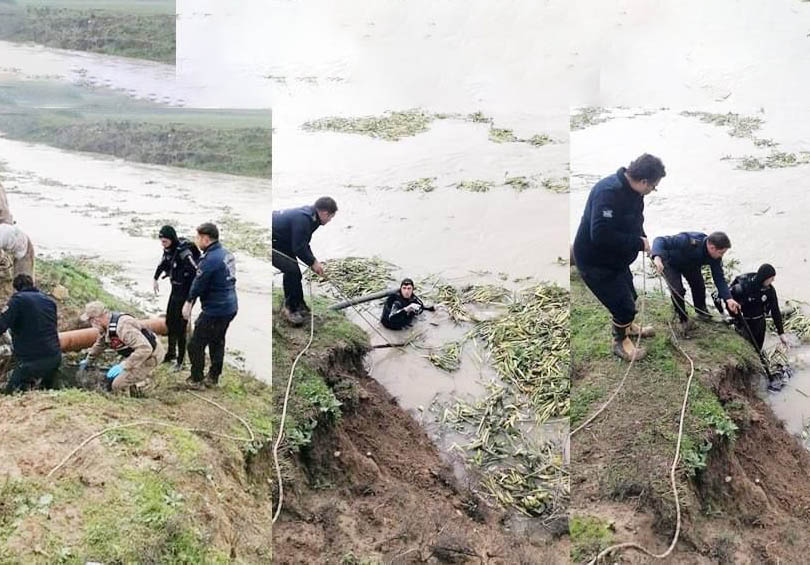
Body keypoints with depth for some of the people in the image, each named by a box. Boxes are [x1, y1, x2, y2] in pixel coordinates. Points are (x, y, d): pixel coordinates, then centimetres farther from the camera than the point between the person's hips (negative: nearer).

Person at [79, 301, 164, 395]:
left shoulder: (122, 326, -31)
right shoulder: (106, 326, 1)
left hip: (150, 356, -10)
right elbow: (100, 344, 24)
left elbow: (145, 349, -38)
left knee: (118, 385, -16)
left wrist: (123, 366, -37)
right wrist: (88, 361, 37)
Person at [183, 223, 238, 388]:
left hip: (215, 310, -9)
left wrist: (189, 302, 5)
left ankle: (196, 378, 17)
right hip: (230, 307, 9)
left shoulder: (210, 259, -22)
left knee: (196, 344, 5)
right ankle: (214, 377, 31)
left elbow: (198, 284, -14)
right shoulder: (227, 254, 5)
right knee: (217, 342, 22)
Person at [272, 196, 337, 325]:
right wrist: (313, 262, -13)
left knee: (293, 270, 11)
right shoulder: (302, 219, -29)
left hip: (281, 241, 11)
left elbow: (303, 244, 12)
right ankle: (291, 309, -4)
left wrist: (313, 261, 4)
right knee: (292, 270, -15)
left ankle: (298, 304, 24)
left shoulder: (310, 216, 3)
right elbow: (298, 248, -25)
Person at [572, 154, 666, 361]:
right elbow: (601, 235, -40)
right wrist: (637, 243, -29)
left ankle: (626, 326, 53)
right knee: (624, 304, 1)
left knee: (629, 295, 25)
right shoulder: (608, 192, -33)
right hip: (594, 261, -9)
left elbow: (635, 221, 13)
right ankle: (620, 341, 26)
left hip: (616, 258, 9)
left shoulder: (632, 190, -3)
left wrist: (642, 239, -7)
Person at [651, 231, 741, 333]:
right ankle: (683, 319, 7)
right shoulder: (688, 241, -43)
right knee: (678, 290, -18)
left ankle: (701, 311, 28)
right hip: (670, 262, -5)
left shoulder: (715, 257, -23)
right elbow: (660, 240, -43)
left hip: (690, 264, 5)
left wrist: (728, 298, -29)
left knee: (699, 286, -3)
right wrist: (657, 257, -63)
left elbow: (719, 278, -16)